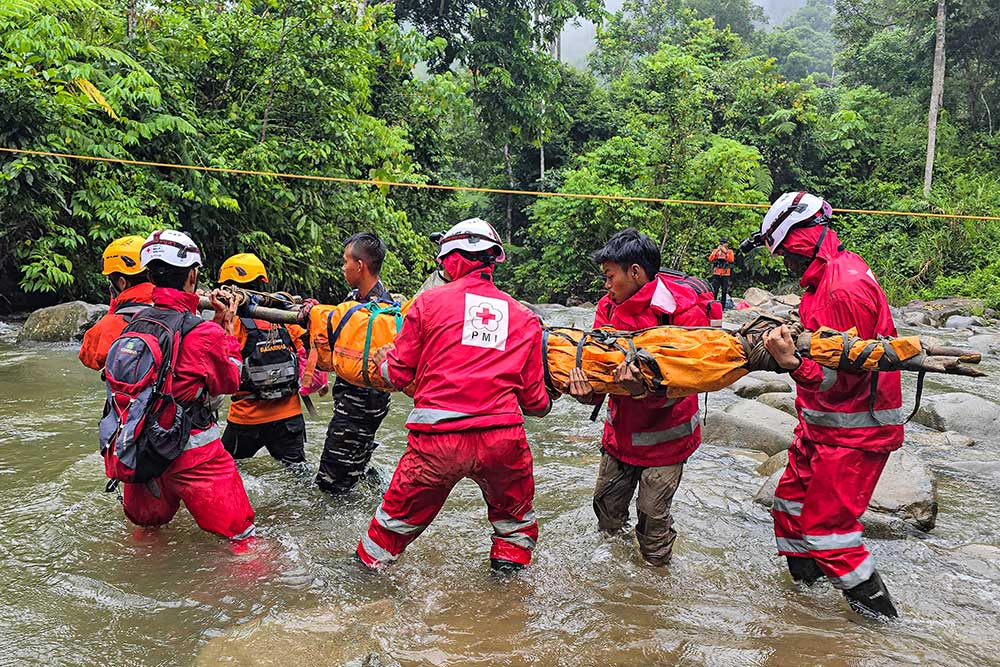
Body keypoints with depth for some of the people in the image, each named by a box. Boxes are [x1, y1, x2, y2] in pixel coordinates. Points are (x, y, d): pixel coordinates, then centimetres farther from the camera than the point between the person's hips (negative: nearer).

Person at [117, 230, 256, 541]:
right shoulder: (204, 334, -19)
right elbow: (230, 382, 0)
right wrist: (227, 329, 7)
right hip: (193, 455, -6)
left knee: (147, 527, 30)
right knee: (241, 538, 5)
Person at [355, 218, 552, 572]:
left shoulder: (430, 301, 2)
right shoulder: (524, 317, 8)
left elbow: (399, 373, 6)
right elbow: (535, 400, 9)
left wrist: (383, 362, 29)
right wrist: (545, 404, 32)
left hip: (438, 439, -1)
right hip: (503, 438, 1)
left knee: (399, 517, 21)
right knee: (516, 516, 27)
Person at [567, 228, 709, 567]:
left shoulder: (684, 309, -20)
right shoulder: (609, 306, -1)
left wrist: (647, 390, -45)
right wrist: (587, 390, -29)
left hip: (664, 433, -6)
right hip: (621, 428, 6)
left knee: (652, 512, 2)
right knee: (606, 505, 17)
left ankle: (656, 570, 29)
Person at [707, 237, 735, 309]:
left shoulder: (730, 251, 8)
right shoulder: (715, 250, 9)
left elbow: (731, 260, -11)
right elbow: (710, 259, -7)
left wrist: (725, 252, -18)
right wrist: (717, 251, -15)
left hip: (725, 274, 1)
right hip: (716, 274, -1)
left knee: (724, 291, 4)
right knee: (715, 291, -7)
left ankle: (723, 306, 10)